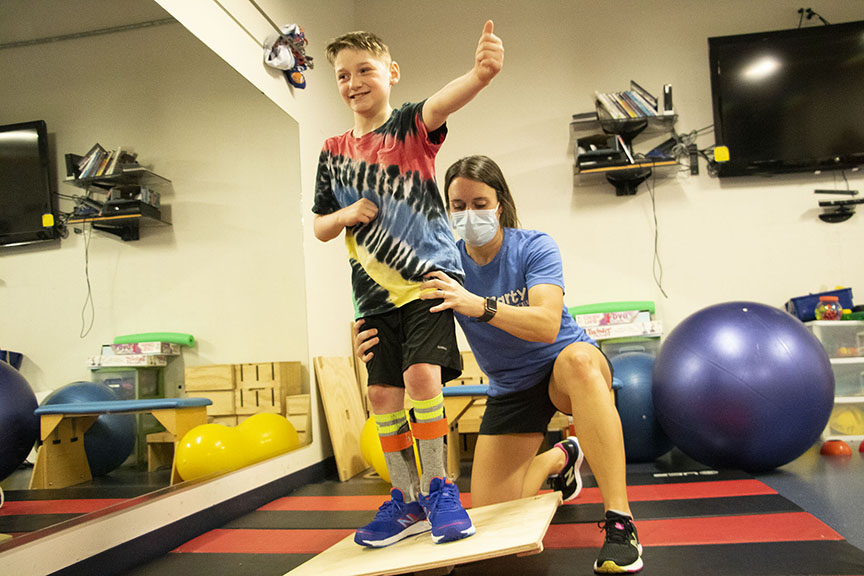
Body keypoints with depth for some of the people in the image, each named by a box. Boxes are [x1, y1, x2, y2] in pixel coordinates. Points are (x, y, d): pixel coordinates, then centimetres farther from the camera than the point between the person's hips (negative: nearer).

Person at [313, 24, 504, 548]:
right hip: (376, 290, 5)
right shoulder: (333, 151, 11)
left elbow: (442, 103, -25)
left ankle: (439, 489, 2)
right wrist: (346, 215, -6)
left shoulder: (410, 125, -1)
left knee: (421, 375, -18)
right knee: (383, 394, 4)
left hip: (429, 273, -4)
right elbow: (321, 228, 17)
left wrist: (480, 74, -47)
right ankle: (407, 501, 20)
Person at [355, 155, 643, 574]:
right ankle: (559, 458, 32)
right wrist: (375, 340, -37)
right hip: (511, 388, 4)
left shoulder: (533, 247, -18)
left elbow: (547, 325, -34)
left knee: (578, 359, -43)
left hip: (566, 367, -3)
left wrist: (479, 306, -49)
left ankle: (620, 523, -35)